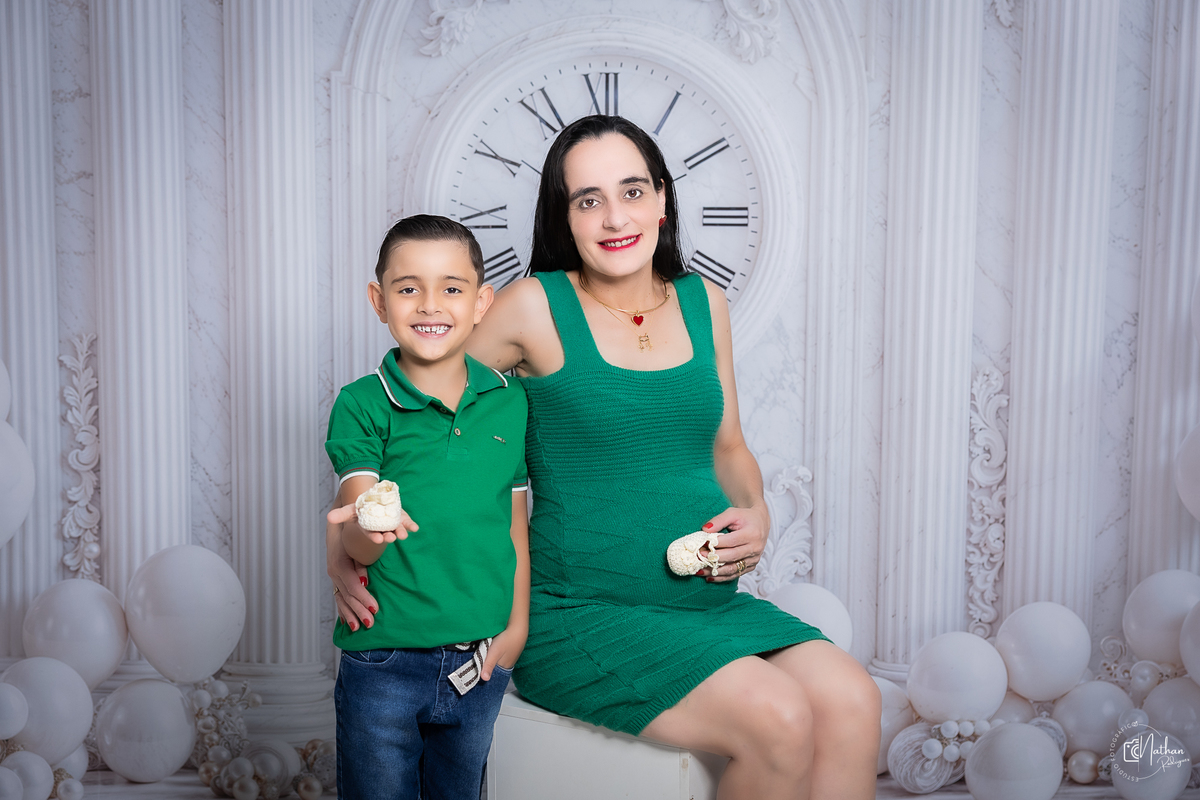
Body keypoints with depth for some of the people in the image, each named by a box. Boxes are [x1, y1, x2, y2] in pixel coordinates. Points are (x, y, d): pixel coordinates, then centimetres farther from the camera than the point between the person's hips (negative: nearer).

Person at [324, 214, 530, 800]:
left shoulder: (510, 402, 1)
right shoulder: (362, 406, -9)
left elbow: (515, 522, 8)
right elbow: (357, 544, -15)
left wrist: (518, 625, 3)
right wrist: (364, 530, -37)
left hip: (479, 657, 3)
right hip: (383, 658, -3)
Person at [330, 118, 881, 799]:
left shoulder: (703, 303, 9)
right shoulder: (537, 307, -6)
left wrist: (756, 515, 0)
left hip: (709, 604, 5)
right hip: (581, 615, -4)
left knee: (851, 702, -20)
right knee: (779, 720, -24)